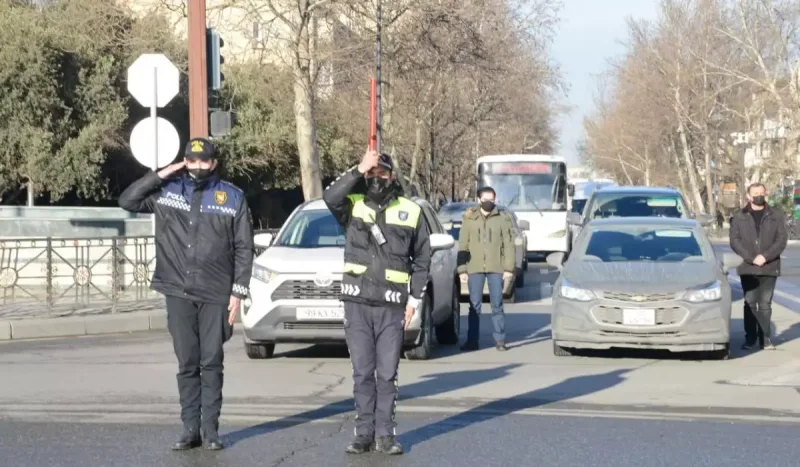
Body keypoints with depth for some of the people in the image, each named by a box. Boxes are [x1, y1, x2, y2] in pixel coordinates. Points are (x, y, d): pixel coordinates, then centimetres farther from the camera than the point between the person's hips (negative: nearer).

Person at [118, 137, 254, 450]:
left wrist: (238, 292, -4)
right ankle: (190, 429, 9)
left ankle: (210, 429, 5)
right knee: (187, 364, 5)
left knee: (211, 363, 1)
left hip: (216, 295, -1)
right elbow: (127, 201, 1)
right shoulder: (167, 191, 6)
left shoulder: (232, 197, 1)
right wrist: (159, 176, -7)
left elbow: (244, 248, 2)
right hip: (178, 293, 2)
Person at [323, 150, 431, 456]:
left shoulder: (410, 211, 7)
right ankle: (364, 433, 10)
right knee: (362, 373, 4)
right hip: (357, 304, 0)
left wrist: (414, 299, 5)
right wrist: (358, 171, -23)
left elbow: (422, 259, 11)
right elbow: (330, 197, -19)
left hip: (392, 306, 0)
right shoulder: (352, 206, 5)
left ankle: (385, 435, 8)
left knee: (387, 375, 2)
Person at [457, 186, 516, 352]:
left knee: (497, 305, 2)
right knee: (474, 305, 2)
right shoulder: (469, 219, 6)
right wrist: (462, 269, 1)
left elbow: (509, 244, 2)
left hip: (496, 268, -1)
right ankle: (472, 341, 6)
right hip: (475, 268, 1)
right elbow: (463, 245, 7)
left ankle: (500, 340, 7)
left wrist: (509, 268, -5)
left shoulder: (503, 218, 3)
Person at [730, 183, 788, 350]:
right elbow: (734, 240, -1)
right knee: (750, 303, 3)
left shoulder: (776, 215, 5)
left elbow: (782, 239, -1)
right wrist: (751, 258, -14)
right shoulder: (740, 217, 6)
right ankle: (750, 338, 8)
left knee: (765, 304, 2)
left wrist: (765, 256, -14)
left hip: (769, 267, 0)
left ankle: (766, 338, 6)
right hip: (747, 268, 1)